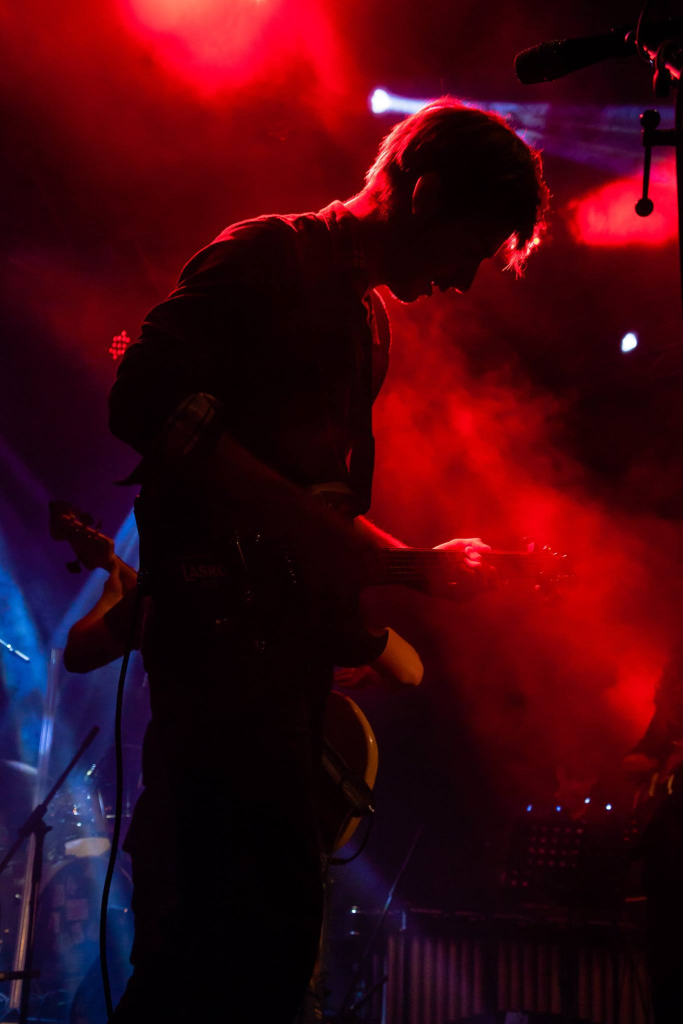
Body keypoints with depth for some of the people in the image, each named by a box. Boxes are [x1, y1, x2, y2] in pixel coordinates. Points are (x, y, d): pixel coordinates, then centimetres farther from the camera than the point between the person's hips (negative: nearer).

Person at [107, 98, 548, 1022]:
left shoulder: (368, 319, 24)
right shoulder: (269, 258, -3)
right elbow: (148, 401, -17)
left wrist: (420, 566, 19)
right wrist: (307, 523, -21)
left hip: (293, 634, 9)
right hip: (223, 622, -9)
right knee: (257, 928, -17)